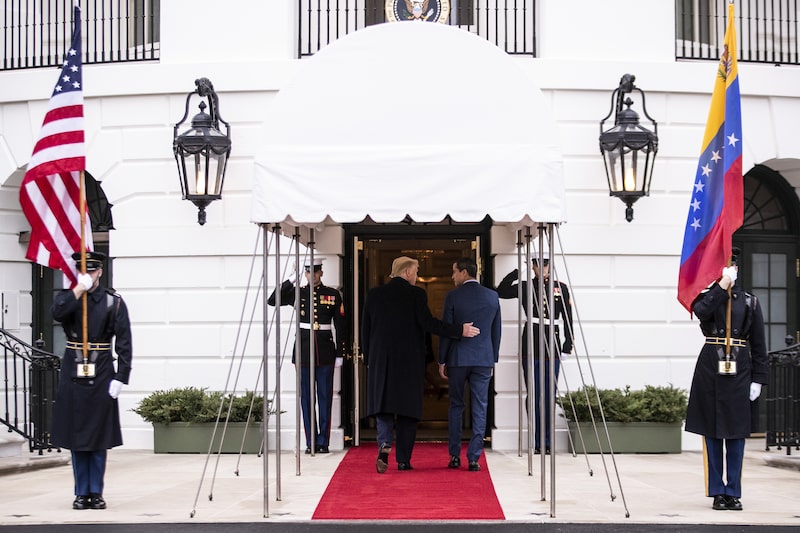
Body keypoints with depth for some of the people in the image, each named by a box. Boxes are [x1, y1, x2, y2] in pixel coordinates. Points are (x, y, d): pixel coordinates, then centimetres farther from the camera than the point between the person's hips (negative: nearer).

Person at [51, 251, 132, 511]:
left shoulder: (114, 301, 1)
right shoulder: (67, 297, 6)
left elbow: (124, 343, -2)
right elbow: (57, 312, -18)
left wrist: (120, 377, -9)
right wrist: (79, 289, -18)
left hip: (101, 376, -1)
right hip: (73, 375, 1)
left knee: (99, 438, 3)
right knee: (75, 436, 5)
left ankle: (96, 492, 12)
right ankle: (82, 492, 14)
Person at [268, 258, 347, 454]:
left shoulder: (333, 294, 4)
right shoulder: (297, 293, 5)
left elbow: (340, 326, 5)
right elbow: (272, 301, -8)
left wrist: (340, 354, 1)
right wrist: (291, 279, -10)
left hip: (325, 351, -1)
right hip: (303, 349, 1)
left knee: (325, 397, 2)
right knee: (306, 397, 2)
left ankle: (323, 442, 7)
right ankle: (311, 442, 8)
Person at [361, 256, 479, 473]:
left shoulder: (374, 294, 6)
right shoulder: (416, 294, -6)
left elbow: (365, 329, 8)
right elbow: (427, 323, -15)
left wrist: (368, 358, 17)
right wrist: (460, 330, -9)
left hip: (381, 361, 2)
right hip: (410, 362, -2)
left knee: (382, 405, 8)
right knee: (408, 407, 5)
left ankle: (384, 445, -18)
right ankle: (403, 460, 6)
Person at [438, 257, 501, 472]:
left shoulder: (453, 296, -5)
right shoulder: (492, 296, 4)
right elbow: (496, 331, 9)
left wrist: (442, 360, 3)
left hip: (458, 359, -1)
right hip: (484, 359, 2)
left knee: (456, 406, 11)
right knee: (479, 408, 3)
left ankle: (454, 456, 11)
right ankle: (473, 458, 0)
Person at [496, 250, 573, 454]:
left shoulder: (560, 288, 7)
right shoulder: (525, 287, 6)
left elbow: (568, 319, 7)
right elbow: (500, 292, -7)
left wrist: (567, 346, 0)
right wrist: (516, 272, -13)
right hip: (530, 346, -1)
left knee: (549, 395, 3)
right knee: (533, 395, 1)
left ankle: (547, 442, 8)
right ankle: (537, 442, 6)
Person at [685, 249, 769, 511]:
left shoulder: (749, 301, 7)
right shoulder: (706, 296, 5)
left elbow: (758, 343, 7)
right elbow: (702, 311, -21)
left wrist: (758, 379, 1)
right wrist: (723, 285, -21)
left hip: (739, 371, 1)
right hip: (710, 369, -1)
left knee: (736, 433, 3)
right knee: (712, 431, 2)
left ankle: (733, 492, 11)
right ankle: (717, 492, 10)